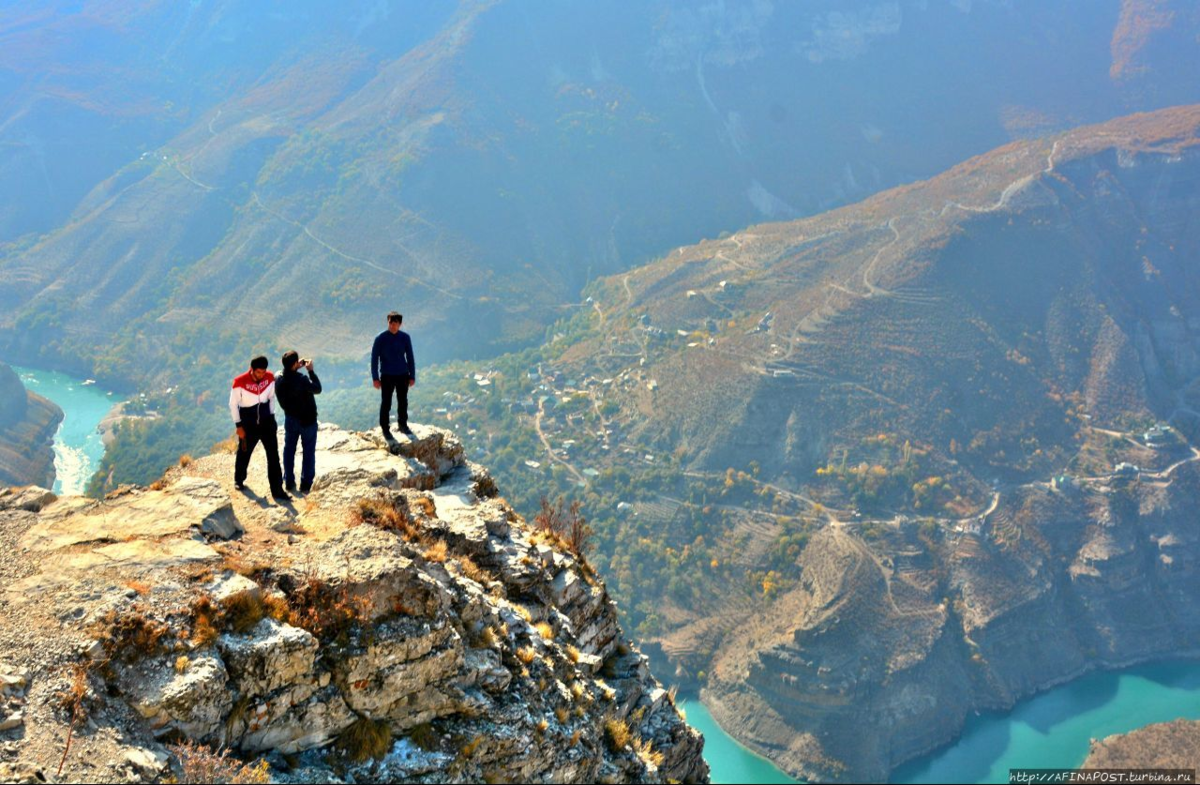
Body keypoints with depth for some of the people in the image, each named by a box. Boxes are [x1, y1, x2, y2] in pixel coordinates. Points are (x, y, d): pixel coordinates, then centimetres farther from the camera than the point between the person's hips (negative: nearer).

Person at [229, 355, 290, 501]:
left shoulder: (270, 378, -9)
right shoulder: (240, 382, -19)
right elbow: (233, 404, -9)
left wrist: (272, 416, 7)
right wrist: (239, 425, -9)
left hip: (266, 421, 2)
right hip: (248, 423, -2)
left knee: (273, 455, -3)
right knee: (244, 453, 16)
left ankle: (277, 490, 1)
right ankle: (239, 480, 44)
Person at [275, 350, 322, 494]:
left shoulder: (279, 380, -11)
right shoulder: (301, 380, -29)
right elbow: (317, 389, -14)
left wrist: (298, 368, 3)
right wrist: (311, 371, -10)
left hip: (290, 420, 5)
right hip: (307, 420, -5)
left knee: (289, 450, 17)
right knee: (309, 452, 9)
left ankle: (289, 483, 23)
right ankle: (305, 485, 12)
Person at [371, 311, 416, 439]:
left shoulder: (405, 337, -1)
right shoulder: (381, 338, -9)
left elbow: (410, 357, 6)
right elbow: (374, 358, -4)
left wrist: (412, 376, 6)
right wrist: (375, 378, -7)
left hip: (403, 375, 3)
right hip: (387, 376, -3)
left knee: (403, 402, 14)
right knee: (386, 403, 4)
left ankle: (403, 425, 32)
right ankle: (385, 429, 15)